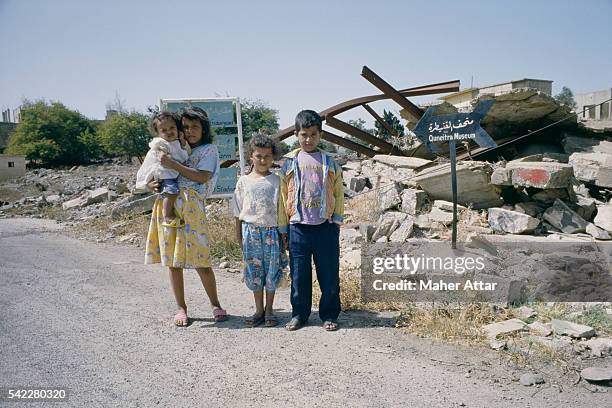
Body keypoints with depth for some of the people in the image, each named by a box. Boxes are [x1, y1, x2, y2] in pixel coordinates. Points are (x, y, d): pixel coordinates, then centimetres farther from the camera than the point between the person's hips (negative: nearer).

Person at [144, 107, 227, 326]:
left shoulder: (209, 150, 9)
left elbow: (202, 177, -7)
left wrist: (174, 165, -11)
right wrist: (150, 183, -2)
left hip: (191, 206, -4)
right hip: (166, 204, 5)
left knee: (200, 260, -5)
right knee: (173, 260, 6)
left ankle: (215, 305, 14)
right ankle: (181, 308, 18)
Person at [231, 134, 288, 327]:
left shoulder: (277, 181, 2)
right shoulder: (243, 181, 4)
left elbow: (283, 209, 3)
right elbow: (239, 211, 8)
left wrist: (284, 233, 0)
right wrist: (239, 234, 6)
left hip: (272, 231, -1)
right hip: (251, 231, 1)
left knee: (272, 270, 6)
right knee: (254, 270, 7)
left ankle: (269, 309, 20)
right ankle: (259, 310, 20)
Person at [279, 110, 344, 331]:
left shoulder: (330, 163, 5)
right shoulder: (289, 163, 4)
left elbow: (338, 193, 9)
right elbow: (283, 195, 7)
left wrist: (336, 220, 3)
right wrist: (283, 228, 5)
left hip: (326, 227, 0)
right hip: (298, 227, 0)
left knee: (329, 274, 6)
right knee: (299, 275, 7)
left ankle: (329, 314, 20)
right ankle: (299, 314, 23)